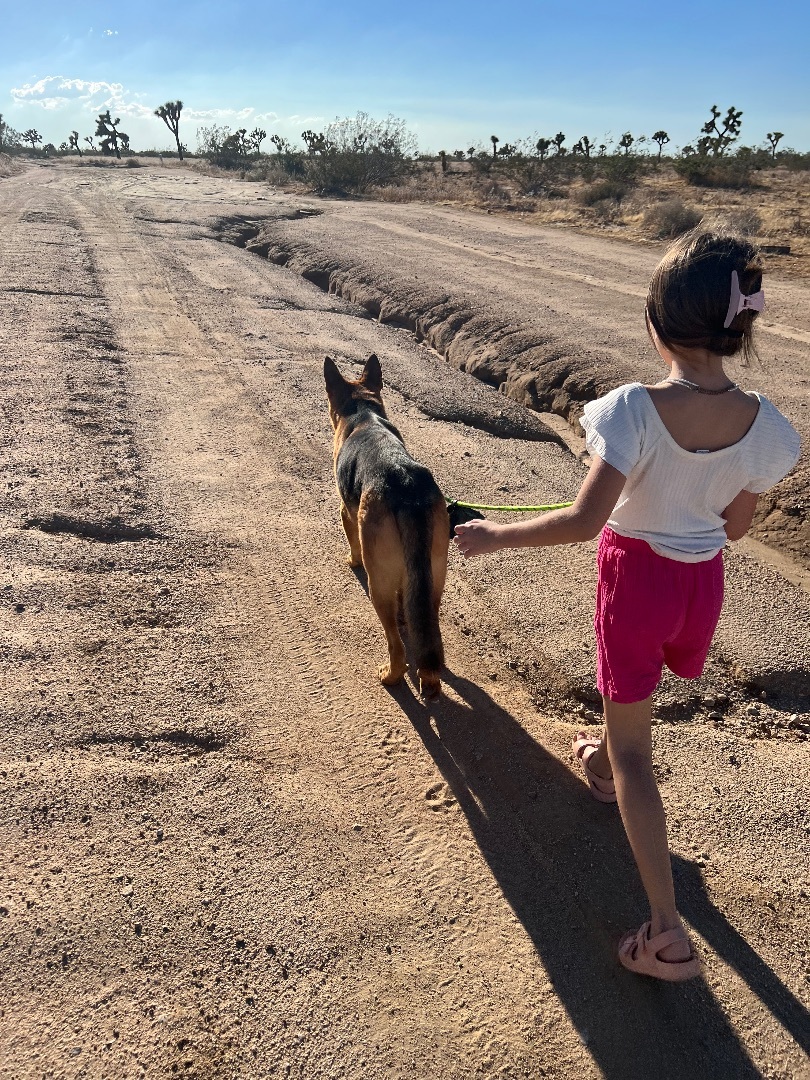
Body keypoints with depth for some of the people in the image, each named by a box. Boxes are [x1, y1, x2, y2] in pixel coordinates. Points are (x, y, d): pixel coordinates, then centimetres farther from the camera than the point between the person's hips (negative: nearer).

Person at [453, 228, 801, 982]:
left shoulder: (634, 411, -27)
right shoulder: (762, 425, -13)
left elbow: (584, 521, -28)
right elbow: (736, 525, 0)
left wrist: (495, 535, -15)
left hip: (636, 575, -4)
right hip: (703, 579, 5)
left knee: (631, 748, 9)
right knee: (632, 692, 35)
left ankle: (666, 932, 12)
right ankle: (605, 759, 64)